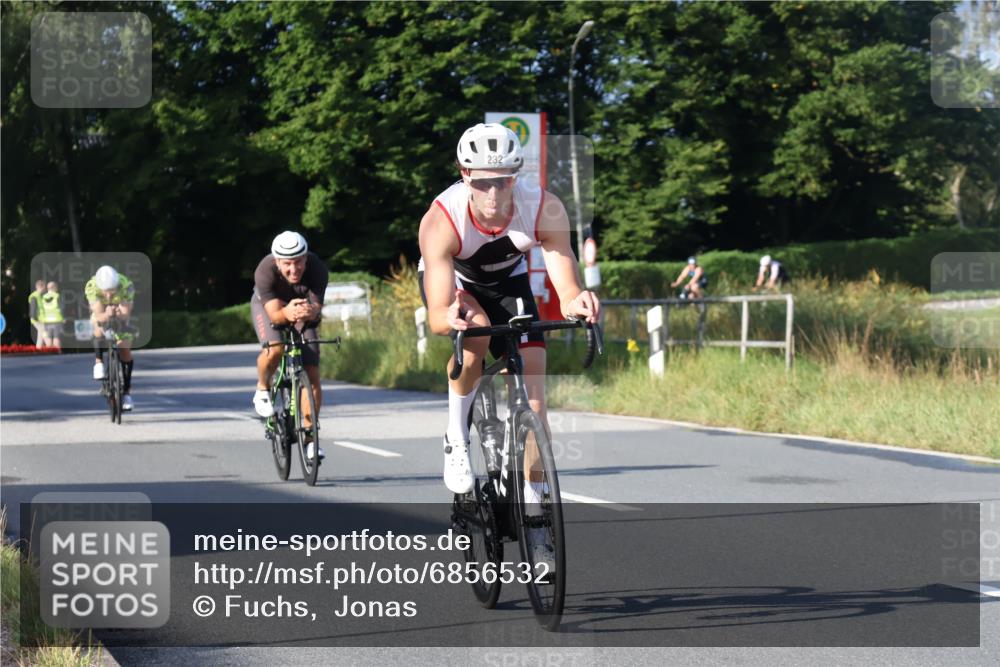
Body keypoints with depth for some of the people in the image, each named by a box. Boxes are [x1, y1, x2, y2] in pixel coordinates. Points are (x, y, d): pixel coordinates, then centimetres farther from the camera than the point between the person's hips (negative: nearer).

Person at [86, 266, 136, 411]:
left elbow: (126, 313, -38)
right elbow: (99, 316, -39)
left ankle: (127, 391, 3)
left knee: (125, 350, -9)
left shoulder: (127, 286, -37)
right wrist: (106, 315, -62)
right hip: (101, 312, 0)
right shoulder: (91, 287, -36)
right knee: (99, 331, -32)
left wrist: (117, 314, -60)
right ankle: (99, 362, -10)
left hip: (120, 312, 0)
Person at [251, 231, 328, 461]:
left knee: (312, 373, -9)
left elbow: (317, 307, -39)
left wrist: (310, 311, -63)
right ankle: (262, 389, -1)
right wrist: (287, 312, -65)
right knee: (274, 350, -32)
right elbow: (274, 314, -42)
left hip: (302, 306, 2)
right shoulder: (265, 272, -37)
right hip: (267, 304, -2)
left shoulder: (317, 269, -34)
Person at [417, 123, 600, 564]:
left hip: (508, 281, 2)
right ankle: (456, 438, -12)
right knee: (475, 331, -36)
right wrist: (448, 319, -64)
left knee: (533, 390, -9)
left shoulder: (544, 209, -33)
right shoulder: (441, 221, -38)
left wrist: (576, 302, -58)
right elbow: (437, 316, -42)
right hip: (452, 282, -2)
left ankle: (532, 515, 1)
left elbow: (566, 288, -35)